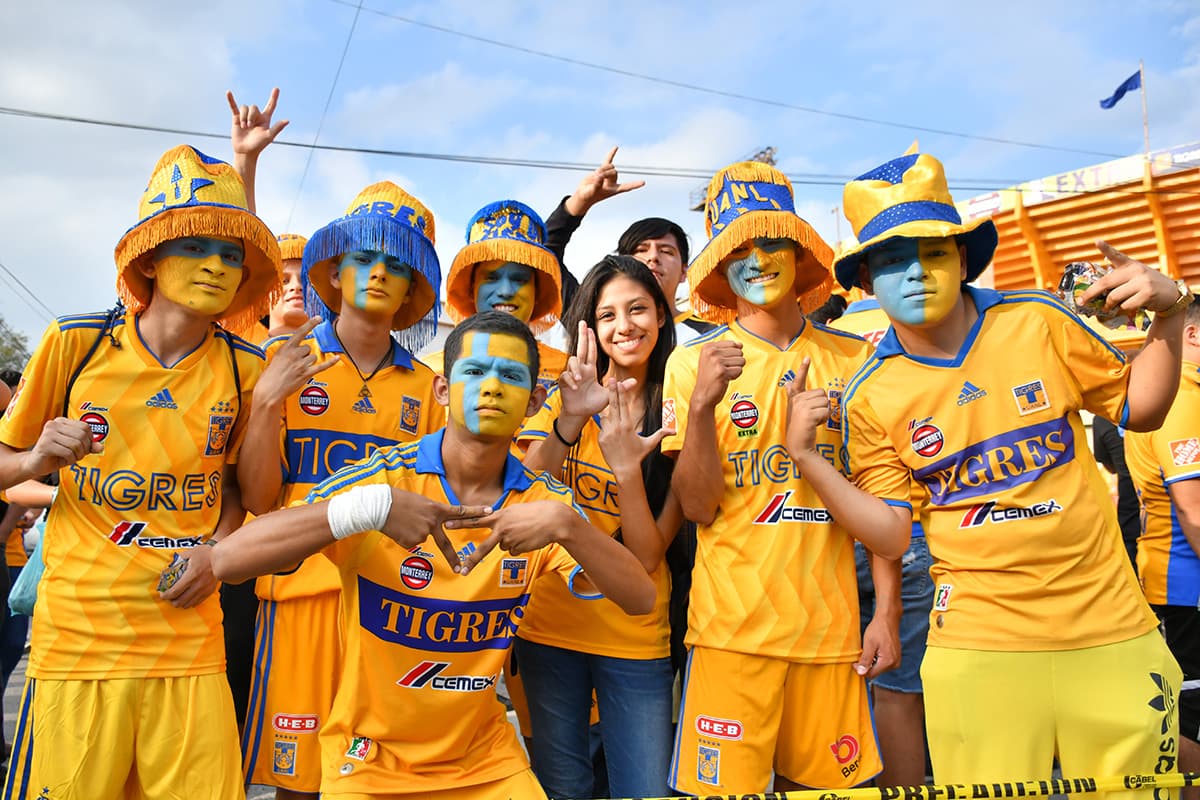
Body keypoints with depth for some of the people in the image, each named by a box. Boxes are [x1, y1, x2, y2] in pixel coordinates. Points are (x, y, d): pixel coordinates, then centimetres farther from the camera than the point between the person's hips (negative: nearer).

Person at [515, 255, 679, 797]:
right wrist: (567, 423, -32)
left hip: (635, 637, -1)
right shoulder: (564, 399, -1)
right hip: (549, 625, 1)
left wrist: (627, 467, -26)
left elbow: (646, 558, -11)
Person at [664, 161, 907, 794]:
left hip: (831, 623, 2)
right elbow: (699, 507, -7)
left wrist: (887, 612, 4)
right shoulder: (694, 362, -1)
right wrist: (701, 405, -21)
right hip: (733, 624, -2)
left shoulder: (853, 358, 3)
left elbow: (878, 501, 7)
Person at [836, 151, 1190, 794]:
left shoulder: (1037, 322, -3)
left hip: (1109, 625, 2)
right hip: (978, 647, -1)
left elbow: (1138, 406, 10)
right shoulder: (869, 399, -5)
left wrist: (1167, 316, -5)